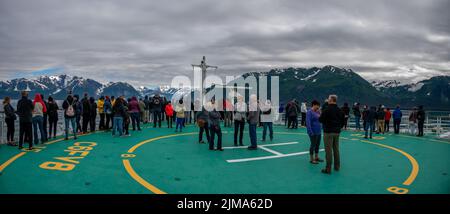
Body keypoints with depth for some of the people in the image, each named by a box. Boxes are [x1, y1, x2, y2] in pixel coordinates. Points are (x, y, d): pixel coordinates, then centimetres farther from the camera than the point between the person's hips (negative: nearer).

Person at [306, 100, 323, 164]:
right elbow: (308, 123, -19)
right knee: (313, 145, 0)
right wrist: (310, 132, -22)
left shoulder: (317, 111, 9)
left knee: (317, 145, 14)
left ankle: (316, 157, 27)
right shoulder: (309, 112, -14)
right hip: (313, 132, -7)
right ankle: (311, 159, 11)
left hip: (319, 132, 8)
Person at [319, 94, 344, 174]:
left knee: (328, 150, -4)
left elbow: (320, 119, -12)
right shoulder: (340, 110, 8)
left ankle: (328, 169, -1)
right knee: (336, 149, 15)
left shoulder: (327, 109, -14)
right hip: (337, 132, 7)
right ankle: (337, 166, 24)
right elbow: (342, 121, 14)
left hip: (328, 132, -7)